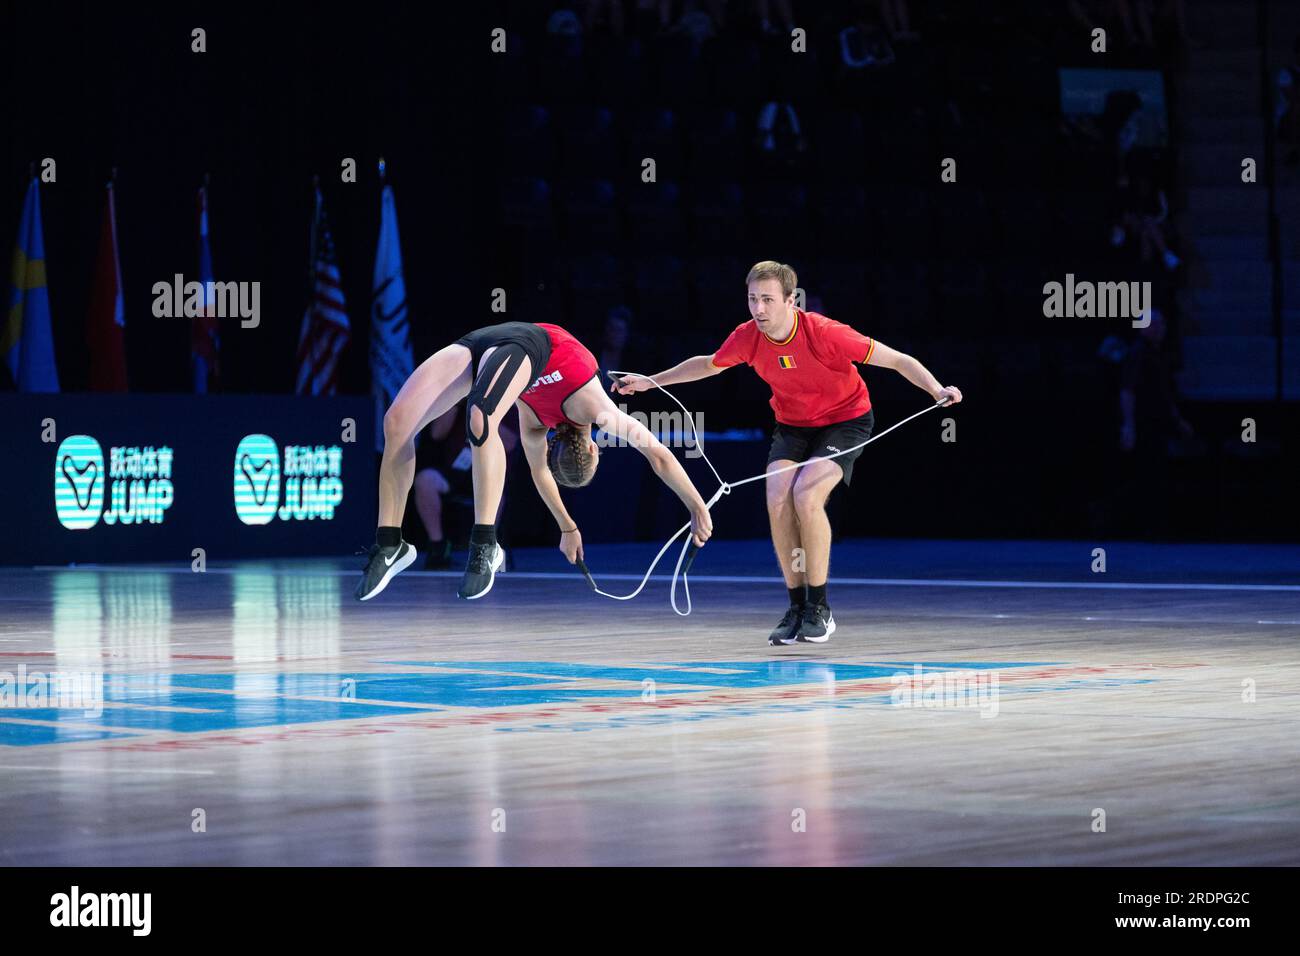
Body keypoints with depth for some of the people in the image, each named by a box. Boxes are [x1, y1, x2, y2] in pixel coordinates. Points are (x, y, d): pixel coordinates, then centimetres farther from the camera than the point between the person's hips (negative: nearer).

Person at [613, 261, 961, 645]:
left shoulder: (824, 334, -28)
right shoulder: (747, 337, -14)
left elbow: (898, 360, -24)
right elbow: (709, 365, 10)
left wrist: (937, 390, -39)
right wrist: (649, 381, 10)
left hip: (845, 421, -5)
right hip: (792, 424, 5)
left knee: (806, 496, -27)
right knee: (778, 501, -18)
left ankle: (819, 609, -14)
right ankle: (797, 607, -3)